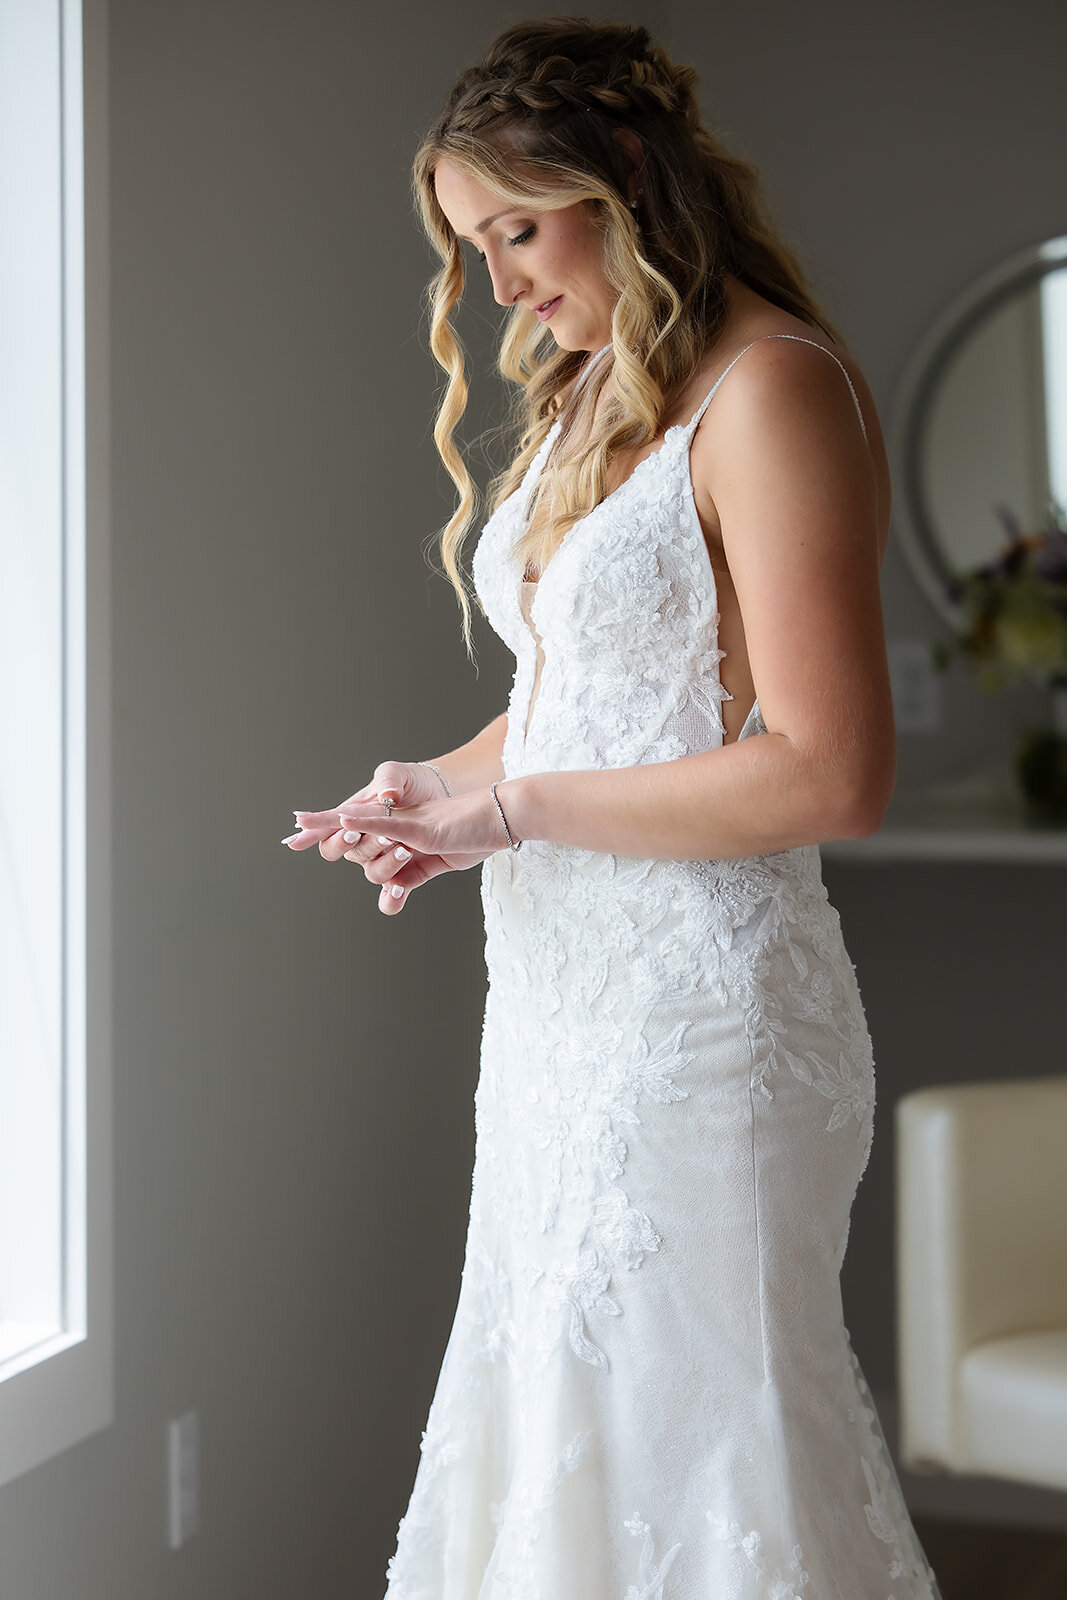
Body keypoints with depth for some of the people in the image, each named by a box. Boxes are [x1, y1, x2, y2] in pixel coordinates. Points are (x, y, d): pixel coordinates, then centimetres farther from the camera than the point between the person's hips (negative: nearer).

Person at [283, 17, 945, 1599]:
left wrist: (514, 810, -15)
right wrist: (435, 793, 3)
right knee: (551, 1440, 14)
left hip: (699, 1010, -9)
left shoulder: (770, 388, -14)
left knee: (680, 1459, 0)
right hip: (558, 990, 9)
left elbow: (832, 773, -21)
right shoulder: (589, 396, 14)